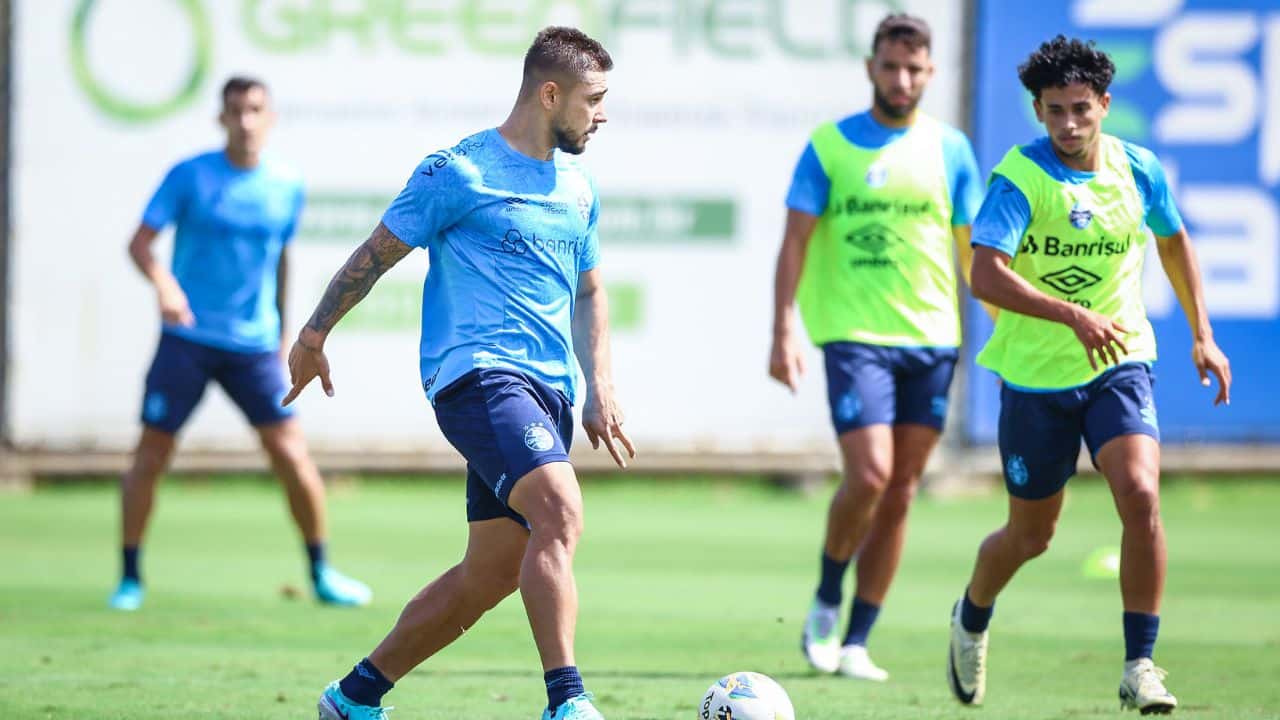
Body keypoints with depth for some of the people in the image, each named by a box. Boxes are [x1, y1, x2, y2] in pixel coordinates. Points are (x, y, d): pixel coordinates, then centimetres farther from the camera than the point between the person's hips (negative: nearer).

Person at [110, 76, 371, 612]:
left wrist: (280, 336, 21)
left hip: (254, 345, 2)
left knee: (293, 457, -5)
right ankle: (130, 578, 12)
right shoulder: (189, 176, -3)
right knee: (150, 457, -2)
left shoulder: (286, 186, 5)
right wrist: (163, 282, -27)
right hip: (186, 340, -2)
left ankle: (322, 575, 10)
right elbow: (139, 242, -7)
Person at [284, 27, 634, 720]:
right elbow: (376, 253, 3)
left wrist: (600, 390, 17)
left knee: (492, 573, 7)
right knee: (560, 512, -29)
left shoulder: (577, 188, 17)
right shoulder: (458, 173, -5)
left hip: (549, 389, 8)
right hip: (477, 374, -8)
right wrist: (314, 335, 10)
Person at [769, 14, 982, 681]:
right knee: (869, 476, -17)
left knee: (901, 491, 3)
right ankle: (826, 602, 9)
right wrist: (784, 331, -10)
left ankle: (855, 642, 10)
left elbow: (977, 248, 12)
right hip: (855, 333, -3)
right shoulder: (830, 145, 1)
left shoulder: (949, 149, 8)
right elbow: (795, 242, -1)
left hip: (932, 337, 3)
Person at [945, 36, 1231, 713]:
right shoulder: (1019, 178, -15)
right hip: (1035, 375, -2)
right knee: (1030, 536, 9)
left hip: (1120, 363, 2)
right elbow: (986, 276, -27)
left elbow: (1174, 242, 18)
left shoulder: (1138, 170, -2)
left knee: (1140, 494, -22)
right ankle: (972, 619, 43)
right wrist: (1074, 316, -38)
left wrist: (1203, 336, 13)